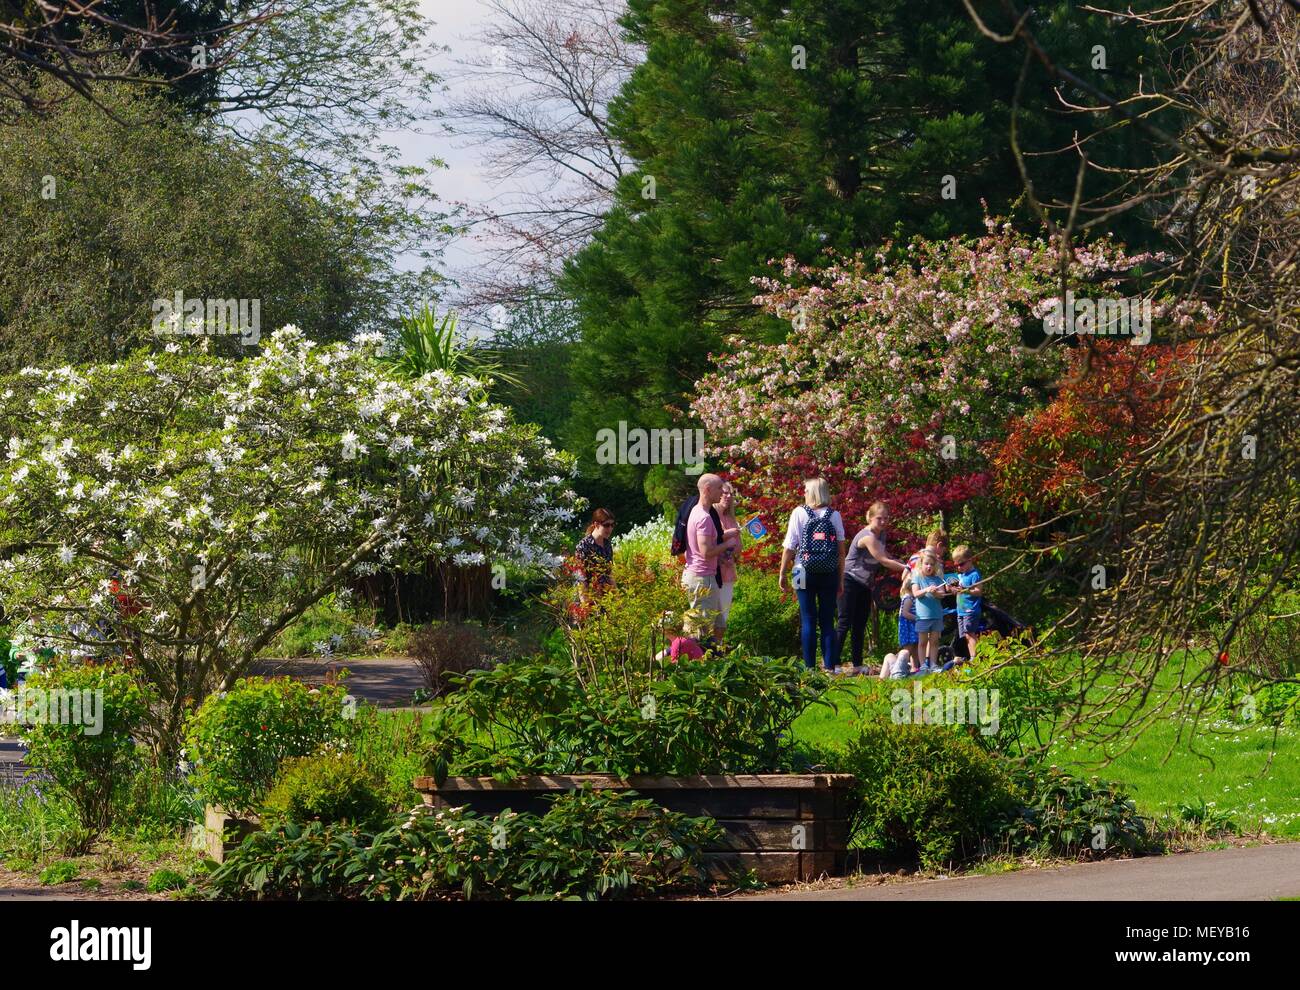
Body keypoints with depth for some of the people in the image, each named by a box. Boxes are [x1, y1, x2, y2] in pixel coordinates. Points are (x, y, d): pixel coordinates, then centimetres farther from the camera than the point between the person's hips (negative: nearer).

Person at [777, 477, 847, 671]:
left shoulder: (799, 514, -2)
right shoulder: (834, 516, 3)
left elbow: (789, 547, -3)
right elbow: (841, 549, 3)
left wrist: (782, 574, 5)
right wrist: (841, 579, 10)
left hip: (806, 573, -2)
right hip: (829, 574, 2)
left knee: (808, 620, 1)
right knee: (828, 622, 6)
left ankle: (810, 667, -2)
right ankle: (829, 666, 2)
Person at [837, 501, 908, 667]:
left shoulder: (881, 535, 7)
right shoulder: (868, 536, -22)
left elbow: (885, 556, 19)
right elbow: (883, 561, -24)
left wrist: (906, 564, 5)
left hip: (865, 584, 9)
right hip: (850, 583, -9)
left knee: (860, 626, 7)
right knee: (845, 623, -12)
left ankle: (858, 664, 8)